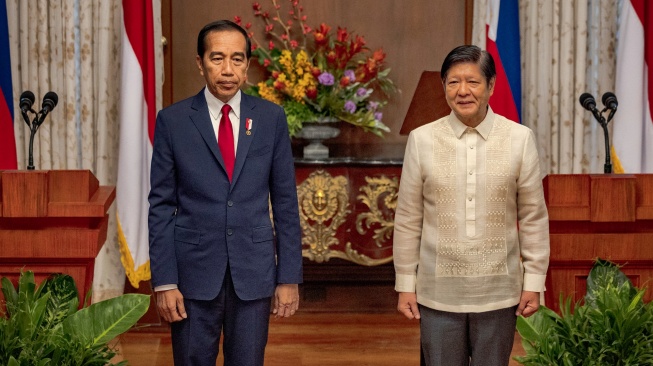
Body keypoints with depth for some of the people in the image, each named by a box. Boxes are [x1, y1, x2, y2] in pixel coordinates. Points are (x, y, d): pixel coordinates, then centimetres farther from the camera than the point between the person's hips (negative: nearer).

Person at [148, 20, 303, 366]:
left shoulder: (271, 117, 1)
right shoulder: (173, 120, -2)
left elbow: (285, 202, 3)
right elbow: (161, 205, -1)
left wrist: (289, 276, 0)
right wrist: (164, 281, -6)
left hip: (254, 272, 1)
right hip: (194, 272, -1)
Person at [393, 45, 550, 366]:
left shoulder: (519, 139, -4)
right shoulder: (422, 140, -4)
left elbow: (533, 218, 2)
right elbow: (408, 220, 1)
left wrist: (534, 282, 2)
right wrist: (405, 285, 3)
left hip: (498, 292, 0)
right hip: (438, 293, 0)